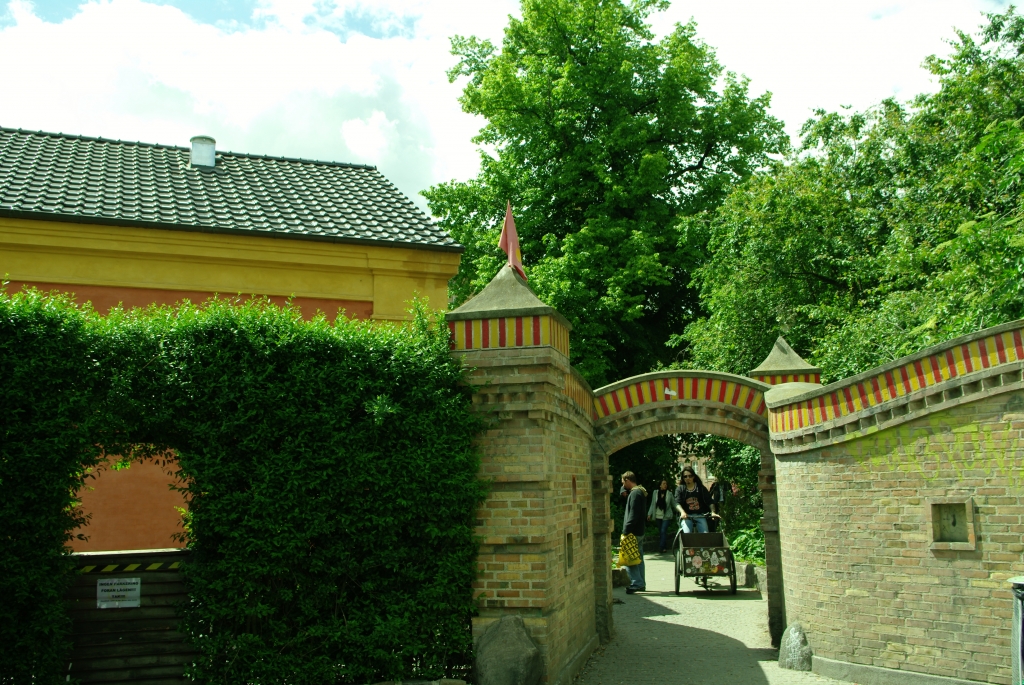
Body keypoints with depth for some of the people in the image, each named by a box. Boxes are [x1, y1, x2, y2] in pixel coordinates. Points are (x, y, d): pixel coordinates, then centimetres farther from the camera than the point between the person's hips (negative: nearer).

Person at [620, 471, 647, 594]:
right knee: (638, 558, 14)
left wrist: (626, 530, -20)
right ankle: (641, 583, 18)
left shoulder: (635, 493, -15)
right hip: (640, 531, 11)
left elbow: (633, 515, -21)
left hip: (633, 532, -11)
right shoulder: (641, 492, 16)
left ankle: (637, 583, -11)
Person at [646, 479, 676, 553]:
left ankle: (660, 549, -9)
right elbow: (652, 504, 7)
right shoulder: (655, 492, 2)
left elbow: (674, 504, 3)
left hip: (666, 516, -3)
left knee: (663, 531, -10)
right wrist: (649, 514, 4)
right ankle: (663, 548, 17)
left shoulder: (669, 493, -3)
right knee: (660, 532, 8)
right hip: (658, 516, 3)